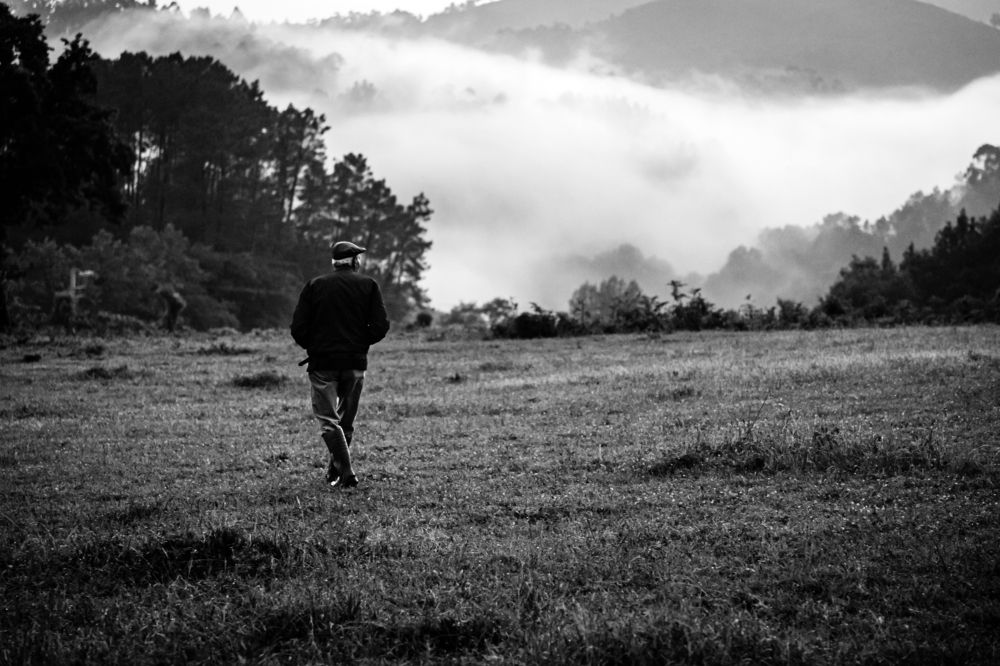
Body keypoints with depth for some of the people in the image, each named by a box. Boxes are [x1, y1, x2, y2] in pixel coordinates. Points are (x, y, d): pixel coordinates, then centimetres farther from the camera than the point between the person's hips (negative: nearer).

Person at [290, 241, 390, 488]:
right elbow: (380, 326, -7)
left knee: (328, 420, -2)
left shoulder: (314, 285, 2)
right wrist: (361, 343, 9)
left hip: (322, 363, -1)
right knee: (346, 420, 16)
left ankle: (346, 472, -16)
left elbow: (298, 329, -4)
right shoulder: (368, 285, 2)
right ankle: (336, 469, 22)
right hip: (355, 363, 1)